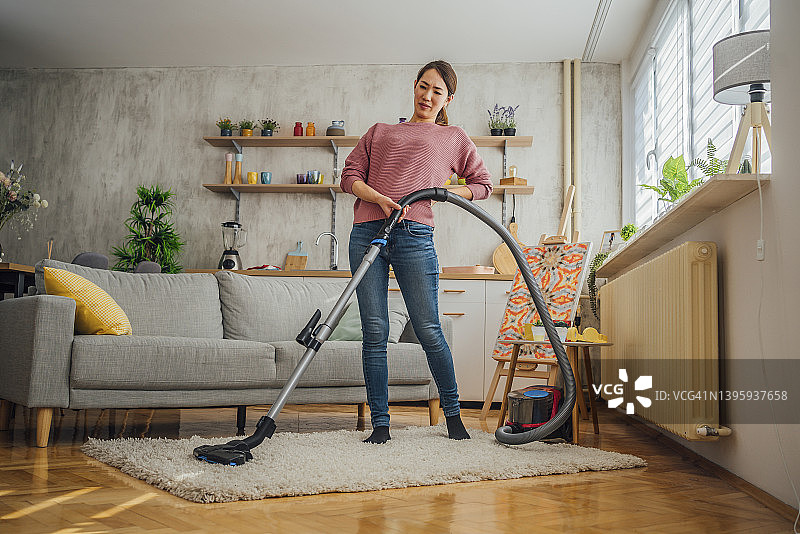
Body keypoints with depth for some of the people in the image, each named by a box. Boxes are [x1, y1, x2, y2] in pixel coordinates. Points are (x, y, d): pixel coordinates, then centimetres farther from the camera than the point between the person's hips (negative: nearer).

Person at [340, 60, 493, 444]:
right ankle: (380, 423, 4)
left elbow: (483, 184, 23)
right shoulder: (380, 132, 24)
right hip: (367, 233, 2)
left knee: (428, 331, -3)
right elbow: (350, 176, 13)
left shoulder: (453, 138, 21)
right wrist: (381, 199, -7)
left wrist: (443, 192, 5)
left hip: (414, 235, -2)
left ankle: (453, 414, 14)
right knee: (374, 332, -2)